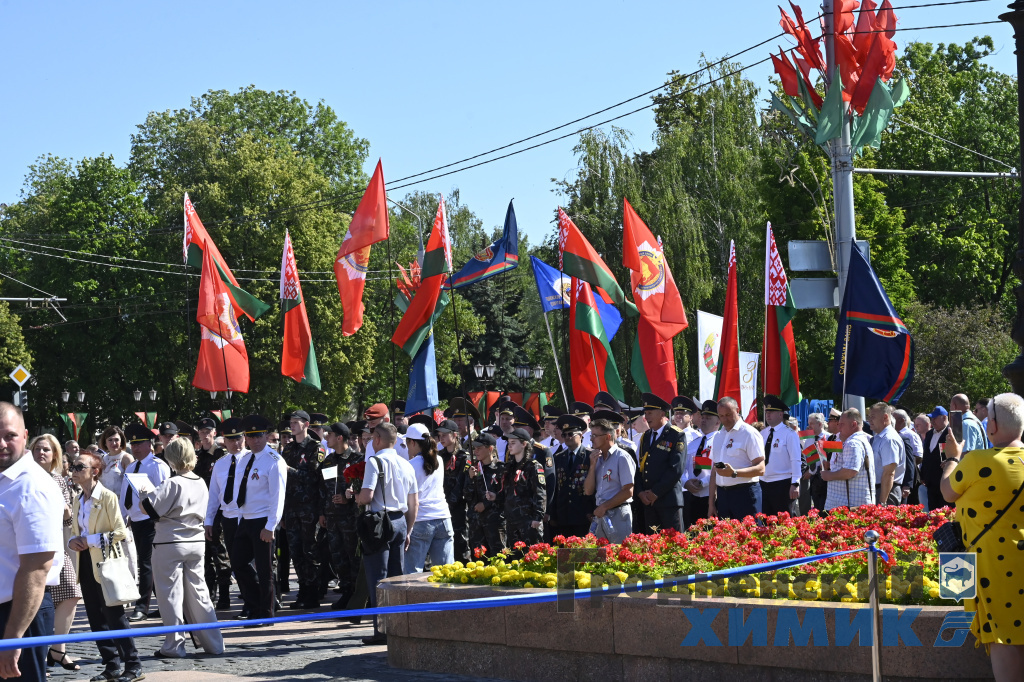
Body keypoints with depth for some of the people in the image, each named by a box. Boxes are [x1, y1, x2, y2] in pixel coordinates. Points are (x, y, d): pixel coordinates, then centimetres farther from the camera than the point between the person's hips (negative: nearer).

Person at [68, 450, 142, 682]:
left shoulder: (108, 497, -11)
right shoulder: (78, 500, 12)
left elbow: (120, 532, -15)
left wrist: (91, 540, -18)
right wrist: (72, 541, 0)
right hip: (85, 562, 8)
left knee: (115, 616, -6)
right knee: (96, 618, 9)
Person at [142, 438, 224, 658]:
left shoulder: (172, 484, -16)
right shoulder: (201, 483, 5)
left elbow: (148, 508, -19)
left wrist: (145, 494, 2)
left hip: (170, 544, -6)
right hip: (196, 542, 6)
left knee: (171, 594, 2)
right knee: (198, 592, 13)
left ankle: (174, 646, 3)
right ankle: (213, 642, 15)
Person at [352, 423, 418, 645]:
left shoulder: (375, 461, -10)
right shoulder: (406, 464, 11)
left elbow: (366, 496, -19)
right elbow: (413, 503, 13)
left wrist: (351, 495, 2)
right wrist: (408, 531, 20)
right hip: (401, 521, 7)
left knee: (377, 578, -4)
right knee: (397, 577, 11)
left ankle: (382, 630, -6)